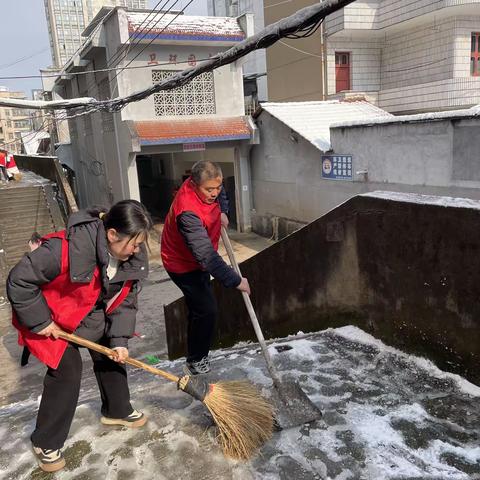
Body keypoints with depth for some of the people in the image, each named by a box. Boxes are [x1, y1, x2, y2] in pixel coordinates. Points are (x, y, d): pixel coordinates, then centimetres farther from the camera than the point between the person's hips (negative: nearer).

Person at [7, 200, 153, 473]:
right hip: (55, 317, -6)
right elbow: (19, 281, -30)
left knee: (112, 355, 11)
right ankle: (46, 443, 13)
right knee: (67, 371, -8)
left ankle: (117, 410, 36)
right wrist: (39, 322, -24)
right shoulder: (67, 248, -40)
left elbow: (126, 302, -8)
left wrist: (119, 340, -17)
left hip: (96, 315, 6)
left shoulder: (133, 257, -18)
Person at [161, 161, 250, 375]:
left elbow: (219, 195, 15)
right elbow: (206, 256, -42)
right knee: (206, 309, -13)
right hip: (184, 265, -9)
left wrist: (222, 211, -4)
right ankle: (195, 362, 7)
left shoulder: (206, 186, -13)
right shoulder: (188, 213, -40)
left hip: (198, 260, 9)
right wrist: (236, 280, -41)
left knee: (200, 305, 22)